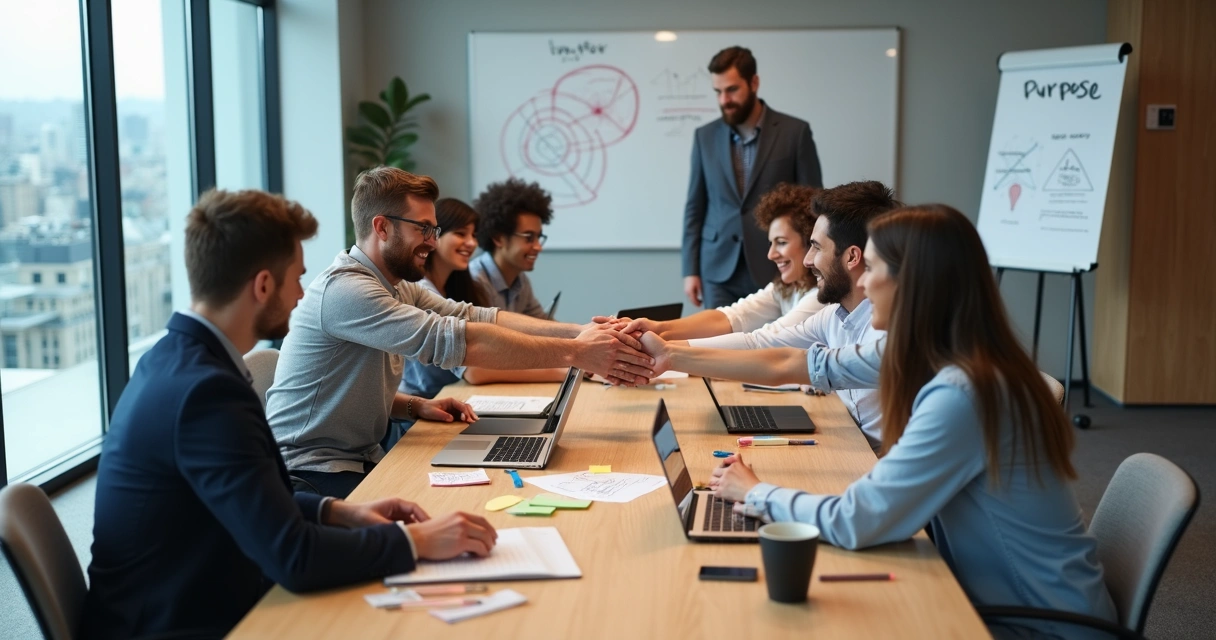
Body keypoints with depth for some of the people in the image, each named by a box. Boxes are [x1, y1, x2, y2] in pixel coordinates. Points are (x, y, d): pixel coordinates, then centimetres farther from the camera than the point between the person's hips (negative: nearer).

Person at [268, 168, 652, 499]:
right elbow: (453, 340, -30)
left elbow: (475, 318, -1)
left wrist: (580, 333, -16)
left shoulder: (398, 288, 9)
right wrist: (576, 354, -31)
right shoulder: (344, 289, -22)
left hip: (363, 460, 9)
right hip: (312, 476, -9)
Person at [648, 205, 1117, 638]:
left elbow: (856, 522, -27)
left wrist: (755, 493, -10)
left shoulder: (959, 394, -29)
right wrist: (678, 357, 14)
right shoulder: (928, 353, -1)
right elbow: (795, 364, 9)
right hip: (999, 591, 7)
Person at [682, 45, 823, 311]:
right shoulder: (705, 137, 7)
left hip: (775, 269, -2)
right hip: (719, 271, 2)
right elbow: (695, 207, 10)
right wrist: (690, 269, 5)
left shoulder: (795, 132, -2)